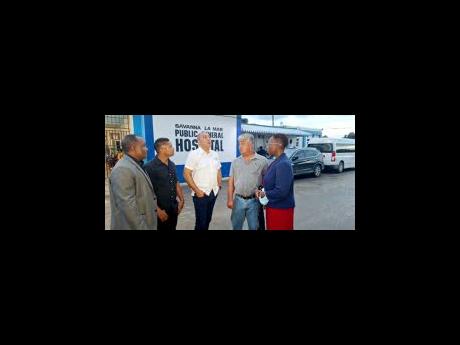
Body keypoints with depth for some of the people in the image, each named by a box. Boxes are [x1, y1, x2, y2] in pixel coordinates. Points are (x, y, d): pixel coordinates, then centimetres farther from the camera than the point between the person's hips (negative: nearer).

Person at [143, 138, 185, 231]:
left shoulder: (172, 165, 6)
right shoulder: (150, 167, -16)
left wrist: (181, 199, 8)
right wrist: (157, 210, -16)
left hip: (173, 208, 6)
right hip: (160, 211, -6)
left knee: (172, 228, 17)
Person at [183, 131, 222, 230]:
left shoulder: (215, 154, 7)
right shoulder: (194, 154, -10)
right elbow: (186, 174, -13)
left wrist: (220, 185, 7)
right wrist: (197, 190, -15)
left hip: (213, 192, 5)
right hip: (201, 194, -5)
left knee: (208, 219, 16)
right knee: (201, 221, 3)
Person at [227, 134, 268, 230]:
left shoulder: (262, 161, -4)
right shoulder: (235, 162, 5)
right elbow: (231, 182, 6)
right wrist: (230, 199, 2)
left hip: (254, 201, -3)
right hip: (238, 200, 3)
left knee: (254, 227, 11)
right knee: (236, 226, 14)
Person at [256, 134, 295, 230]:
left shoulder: (283, 164, -23)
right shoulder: (276, 162, 7)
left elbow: (281, 191, -28)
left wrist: (264, 194, -15)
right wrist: (262, 191, 1)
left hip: (281, 209, -9)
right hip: (273, 207, 9)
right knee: (272, 227, 20)